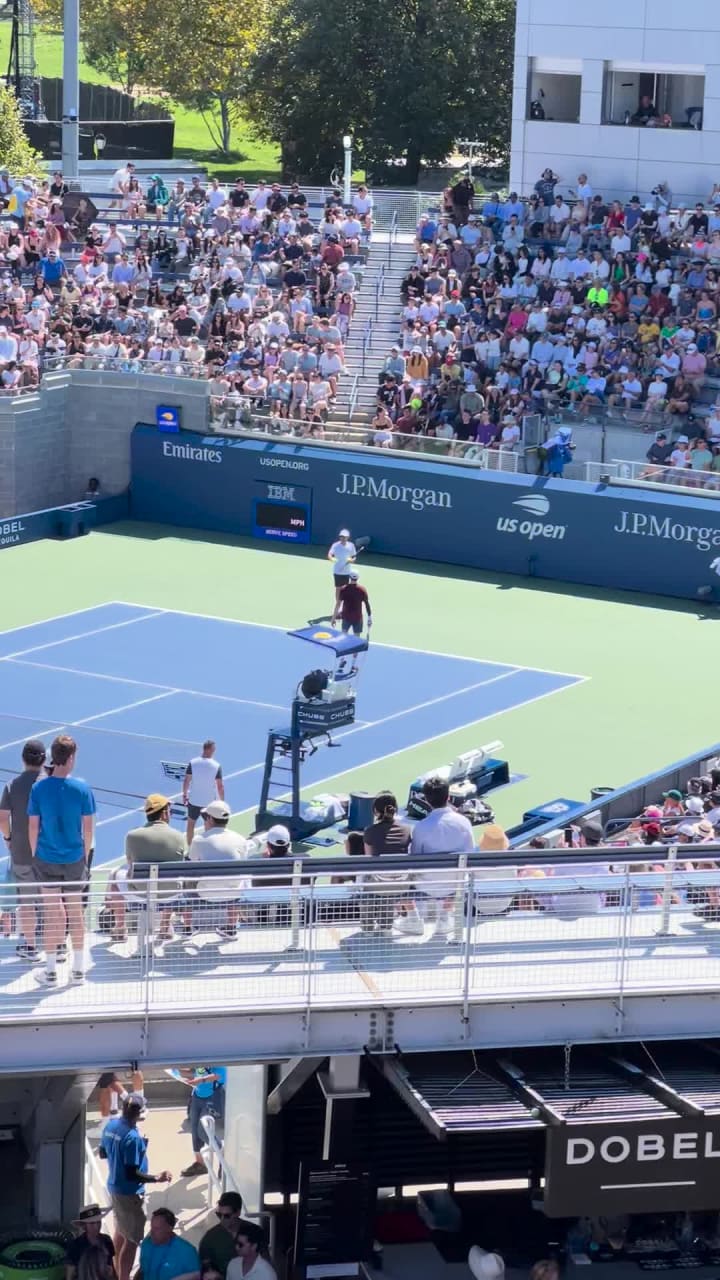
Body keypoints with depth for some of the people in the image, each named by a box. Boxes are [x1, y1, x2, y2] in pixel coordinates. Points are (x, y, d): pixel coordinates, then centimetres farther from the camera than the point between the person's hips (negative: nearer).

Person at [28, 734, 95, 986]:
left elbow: (33, 826, -5)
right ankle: (78, 969, 18)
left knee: (52, 914, 7)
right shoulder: (82, 788, -9)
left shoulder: (39, 788, -9)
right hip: (74, 860, 0)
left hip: (46, 860, 0)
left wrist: (35, 855, 8)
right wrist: (86, 855, 10)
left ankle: (51, 971, 11)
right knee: (76, 913, 12)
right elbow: (88, 827, -3)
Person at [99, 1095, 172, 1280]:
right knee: (132, 1239, 2)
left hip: (114, 1186, 9)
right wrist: (157, 1178, -22)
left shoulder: (111, 1125, -2)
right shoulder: (133, 1137, -28)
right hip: (130, 1192, -9)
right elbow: (131, 1174, -28)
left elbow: (102, 1153, 13)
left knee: (120, 1231, 25)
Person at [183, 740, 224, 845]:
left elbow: (186, 780, -4)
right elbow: (220, 786, -11)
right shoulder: (216, 766, -15)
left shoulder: (193, 762, -11)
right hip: (209, 801, -1)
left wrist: (184, 794, 11)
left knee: (190, 824, 18)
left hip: (193, 800, 1)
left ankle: (189, 848, 25)